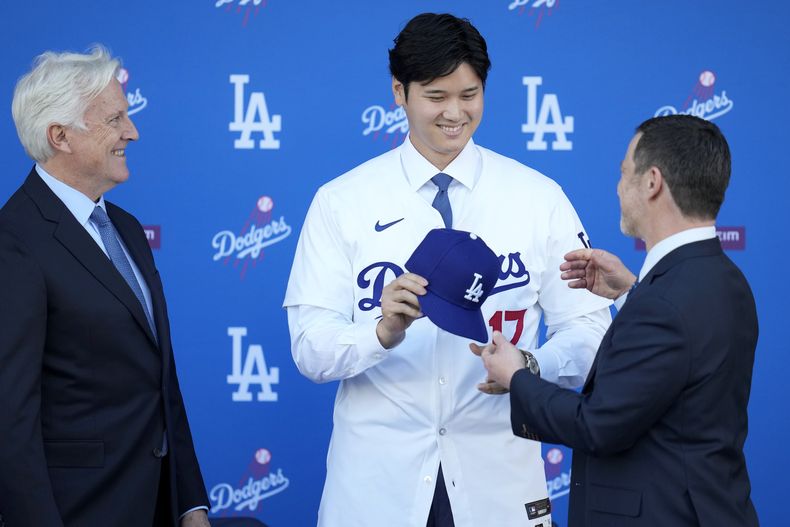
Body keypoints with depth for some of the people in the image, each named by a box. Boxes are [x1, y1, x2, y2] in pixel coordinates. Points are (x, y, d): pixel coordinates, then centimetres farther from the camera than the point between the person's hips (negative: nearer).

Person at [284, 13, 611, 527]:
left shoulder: (540, 197, 1)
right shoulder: (340, 201, -1)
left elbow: (588, 331, -3)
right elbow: (310, 349, -8)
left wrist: (530, 365, -23)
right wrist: (384, 331, -27)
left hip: (499, 480, 1)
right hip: (377, 484, 0)